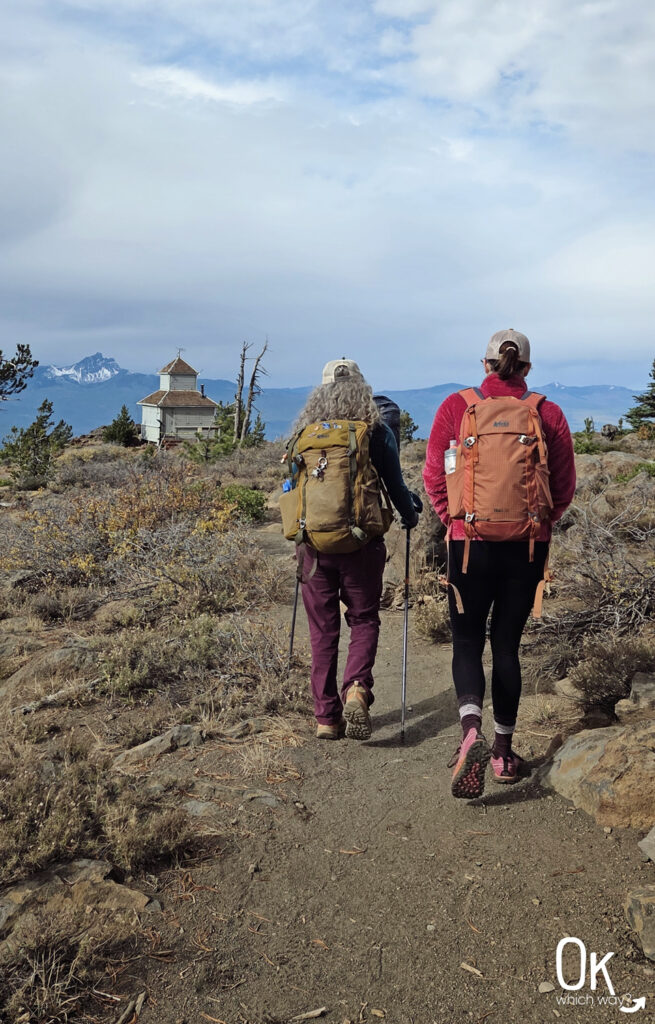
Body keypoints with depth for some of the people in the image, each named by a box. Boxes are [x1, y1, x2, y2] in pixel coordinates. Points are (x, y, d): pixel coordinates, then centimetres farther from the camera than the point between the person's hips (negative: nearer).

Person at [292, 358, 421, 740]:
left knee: (323, 629, 11)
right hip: (362, 544, -2)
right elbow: (395, 484, 2)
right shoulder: (377, 432, -4)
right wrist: (410, 515, 23)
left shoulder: (307, 433, 3)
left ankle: (326, 716, 14)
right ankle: (357, 688, -11)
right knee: (364, 620, 13)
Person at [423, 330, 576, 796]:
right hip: (529, 546, 1)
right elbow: (565, 486, 4)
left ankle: (471, 731, -12)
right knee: (507, 643, 13)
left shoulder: (456, 407, -3)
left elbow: (435, 478, -1)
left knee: (467, 640, 11)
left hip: (470, 543, -1)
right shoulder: (548, 414, 0)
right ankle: (503, 750, 21)